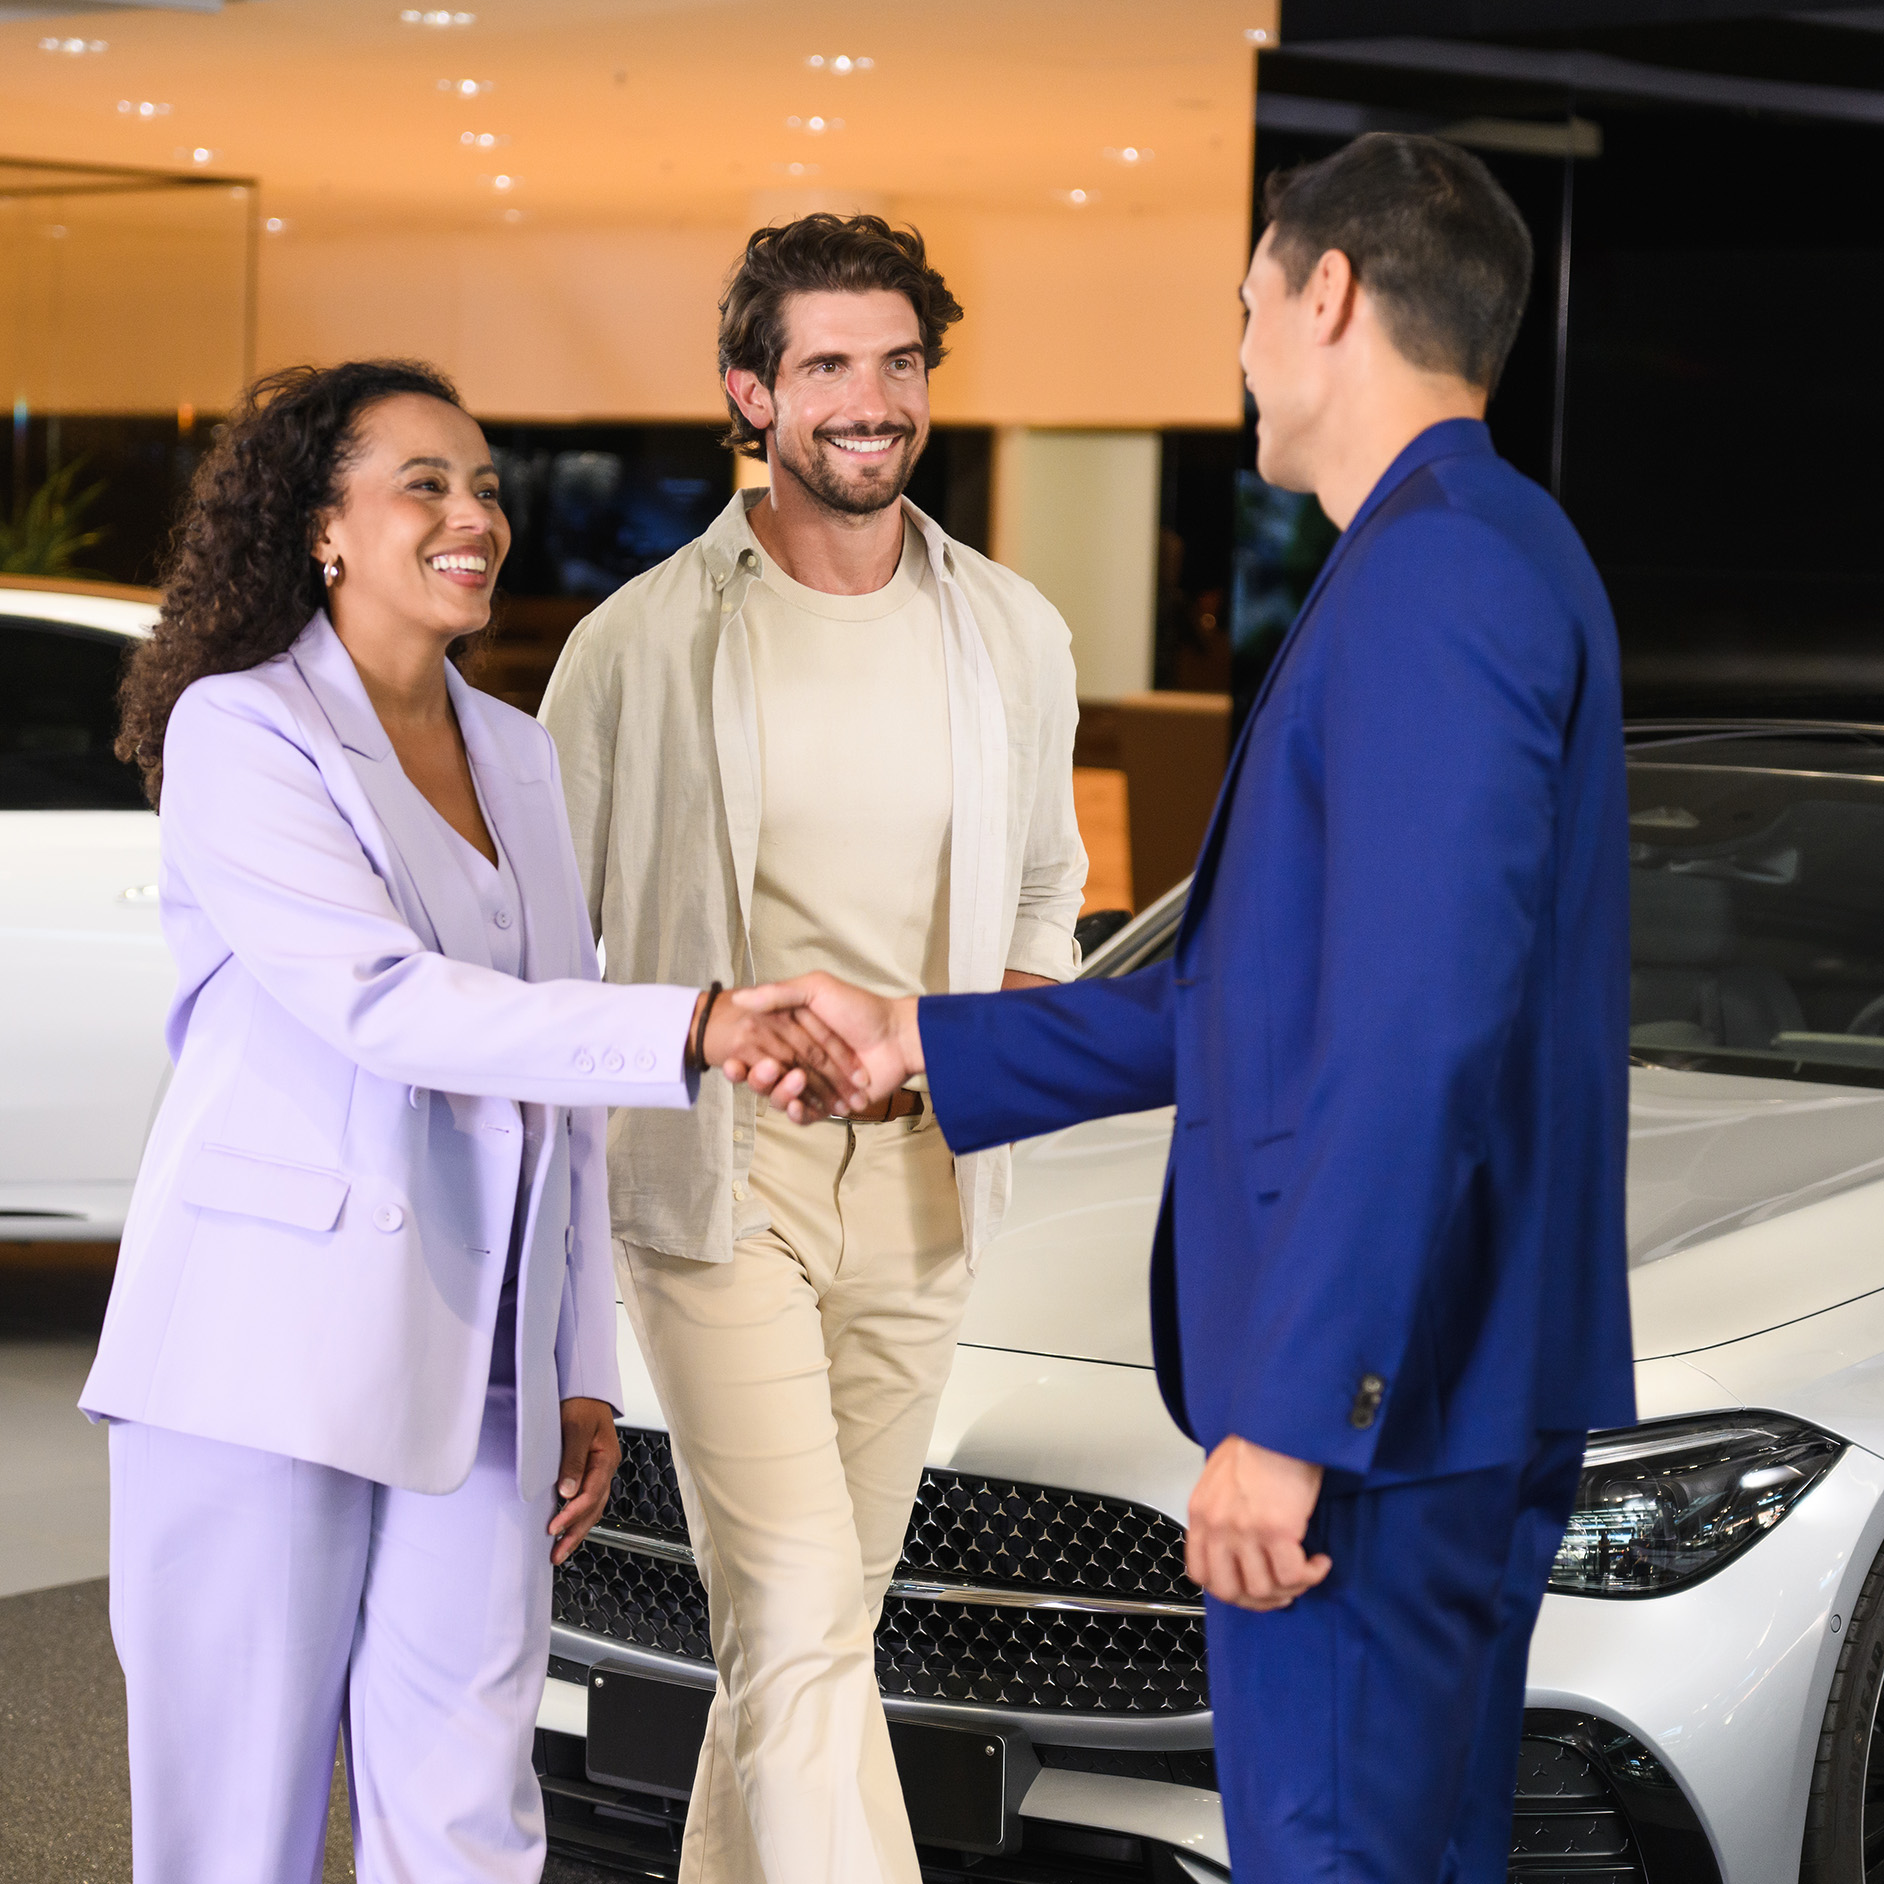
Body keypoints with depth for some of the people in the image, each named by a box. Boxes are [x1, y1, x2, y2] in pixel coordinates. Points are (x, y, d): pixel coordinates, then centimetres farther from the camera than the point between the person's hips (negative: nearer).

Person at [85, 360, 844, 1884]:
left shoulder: (517, 753, 17)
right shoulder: (237, 730, -4)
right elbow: (380, 1004, -18)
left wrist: (584, 1371, 14)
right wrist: (690, 1030, -27)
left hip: (474, 1376, 6)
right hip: (272, 1355, -6)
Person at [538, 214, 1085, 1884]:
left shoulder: (1011, 637, 8)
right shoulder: (648, 642, -4)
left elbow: (1044, 901, 19)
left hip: (919, 1176, 4)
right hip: (714, 1173, -4)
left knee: (824, 1613, 12)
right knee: (802, 1625, -12)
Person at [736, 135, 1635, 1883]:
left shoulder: (1432, 571, -16)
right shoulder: (1490, 556, 18)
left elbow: (1418, 1027, -24)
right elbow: (1265, 991, 21)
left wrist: (1292, 1414, -24)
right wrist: (920, 1046, 23)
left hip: (1371, 1400, -10)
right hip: (1463, 1401, 10)